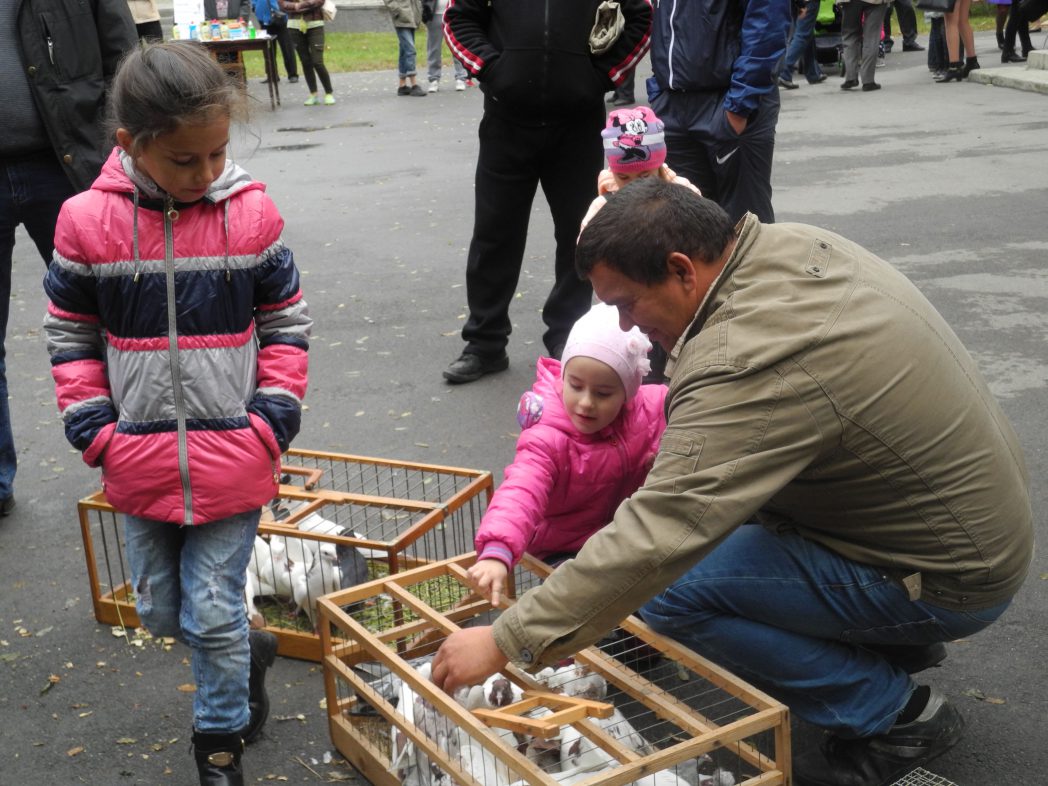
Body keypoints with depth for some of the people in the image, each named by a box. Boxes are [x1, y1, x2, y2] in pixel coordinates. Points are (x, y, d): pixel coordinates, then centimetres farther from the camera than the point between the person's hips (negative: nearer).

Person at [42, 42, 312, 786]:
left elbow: (286, 324, 2)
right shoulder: (87, 222, -8)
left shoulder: (252, 214, -9)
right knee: (160, 609, 17)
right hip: (140, 465, 3)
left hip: (232, 464, -2)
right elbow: (70, 337, 4)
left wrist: (272, 419, -6)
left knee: (215, 616, 5)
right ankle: (252, 653, 46)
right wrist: (95, 429, -3)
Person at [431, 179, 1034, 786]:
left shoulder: (752, 363, -32)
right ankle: (894, 640, 20)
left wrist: (506, 643, -28)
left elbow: (655, 541, -35)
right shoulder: (792, 244, -4)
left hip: (954, 579, -9)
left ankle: (897, 713, 0)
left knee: (671, 593, -17)